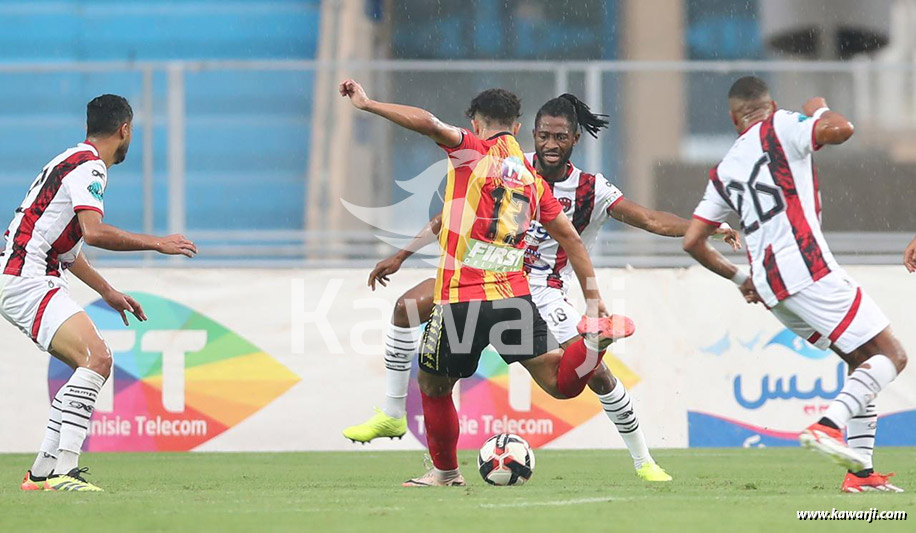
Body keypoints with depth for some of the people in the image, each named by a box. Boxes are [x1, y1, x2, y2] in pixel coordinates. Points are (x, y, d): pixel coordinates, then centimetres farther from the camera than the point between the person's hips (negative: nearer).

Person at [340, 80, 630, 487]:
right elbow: (570, 237, 18)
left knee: (434, 384, 17)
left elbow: (428, 123, -17)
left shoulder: (476, 151, 0)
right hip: (513, 295, 4)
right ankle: (596, 337, -28)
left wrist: (367, 104, -10)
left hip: (461, 299, -4)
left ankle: (446, 471, 26)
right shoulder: (532, 178, 17)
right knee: (560, 383, -2)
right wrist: (593, 297, 20)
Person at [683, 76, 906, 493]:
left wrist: (739, 278, 33)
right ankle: (828, 426, -27)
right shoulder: (779, 127, 3)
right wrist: (820, 110, 10)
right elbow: (840, 129, -13)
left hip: (770, 286, 7)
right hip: (807, 267, -7)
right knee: (890, 355, -5)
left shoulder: (722, 172, 21)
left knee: (862, 362, 18)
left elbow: (692, 242, 21)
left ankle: (861, 472, 8)